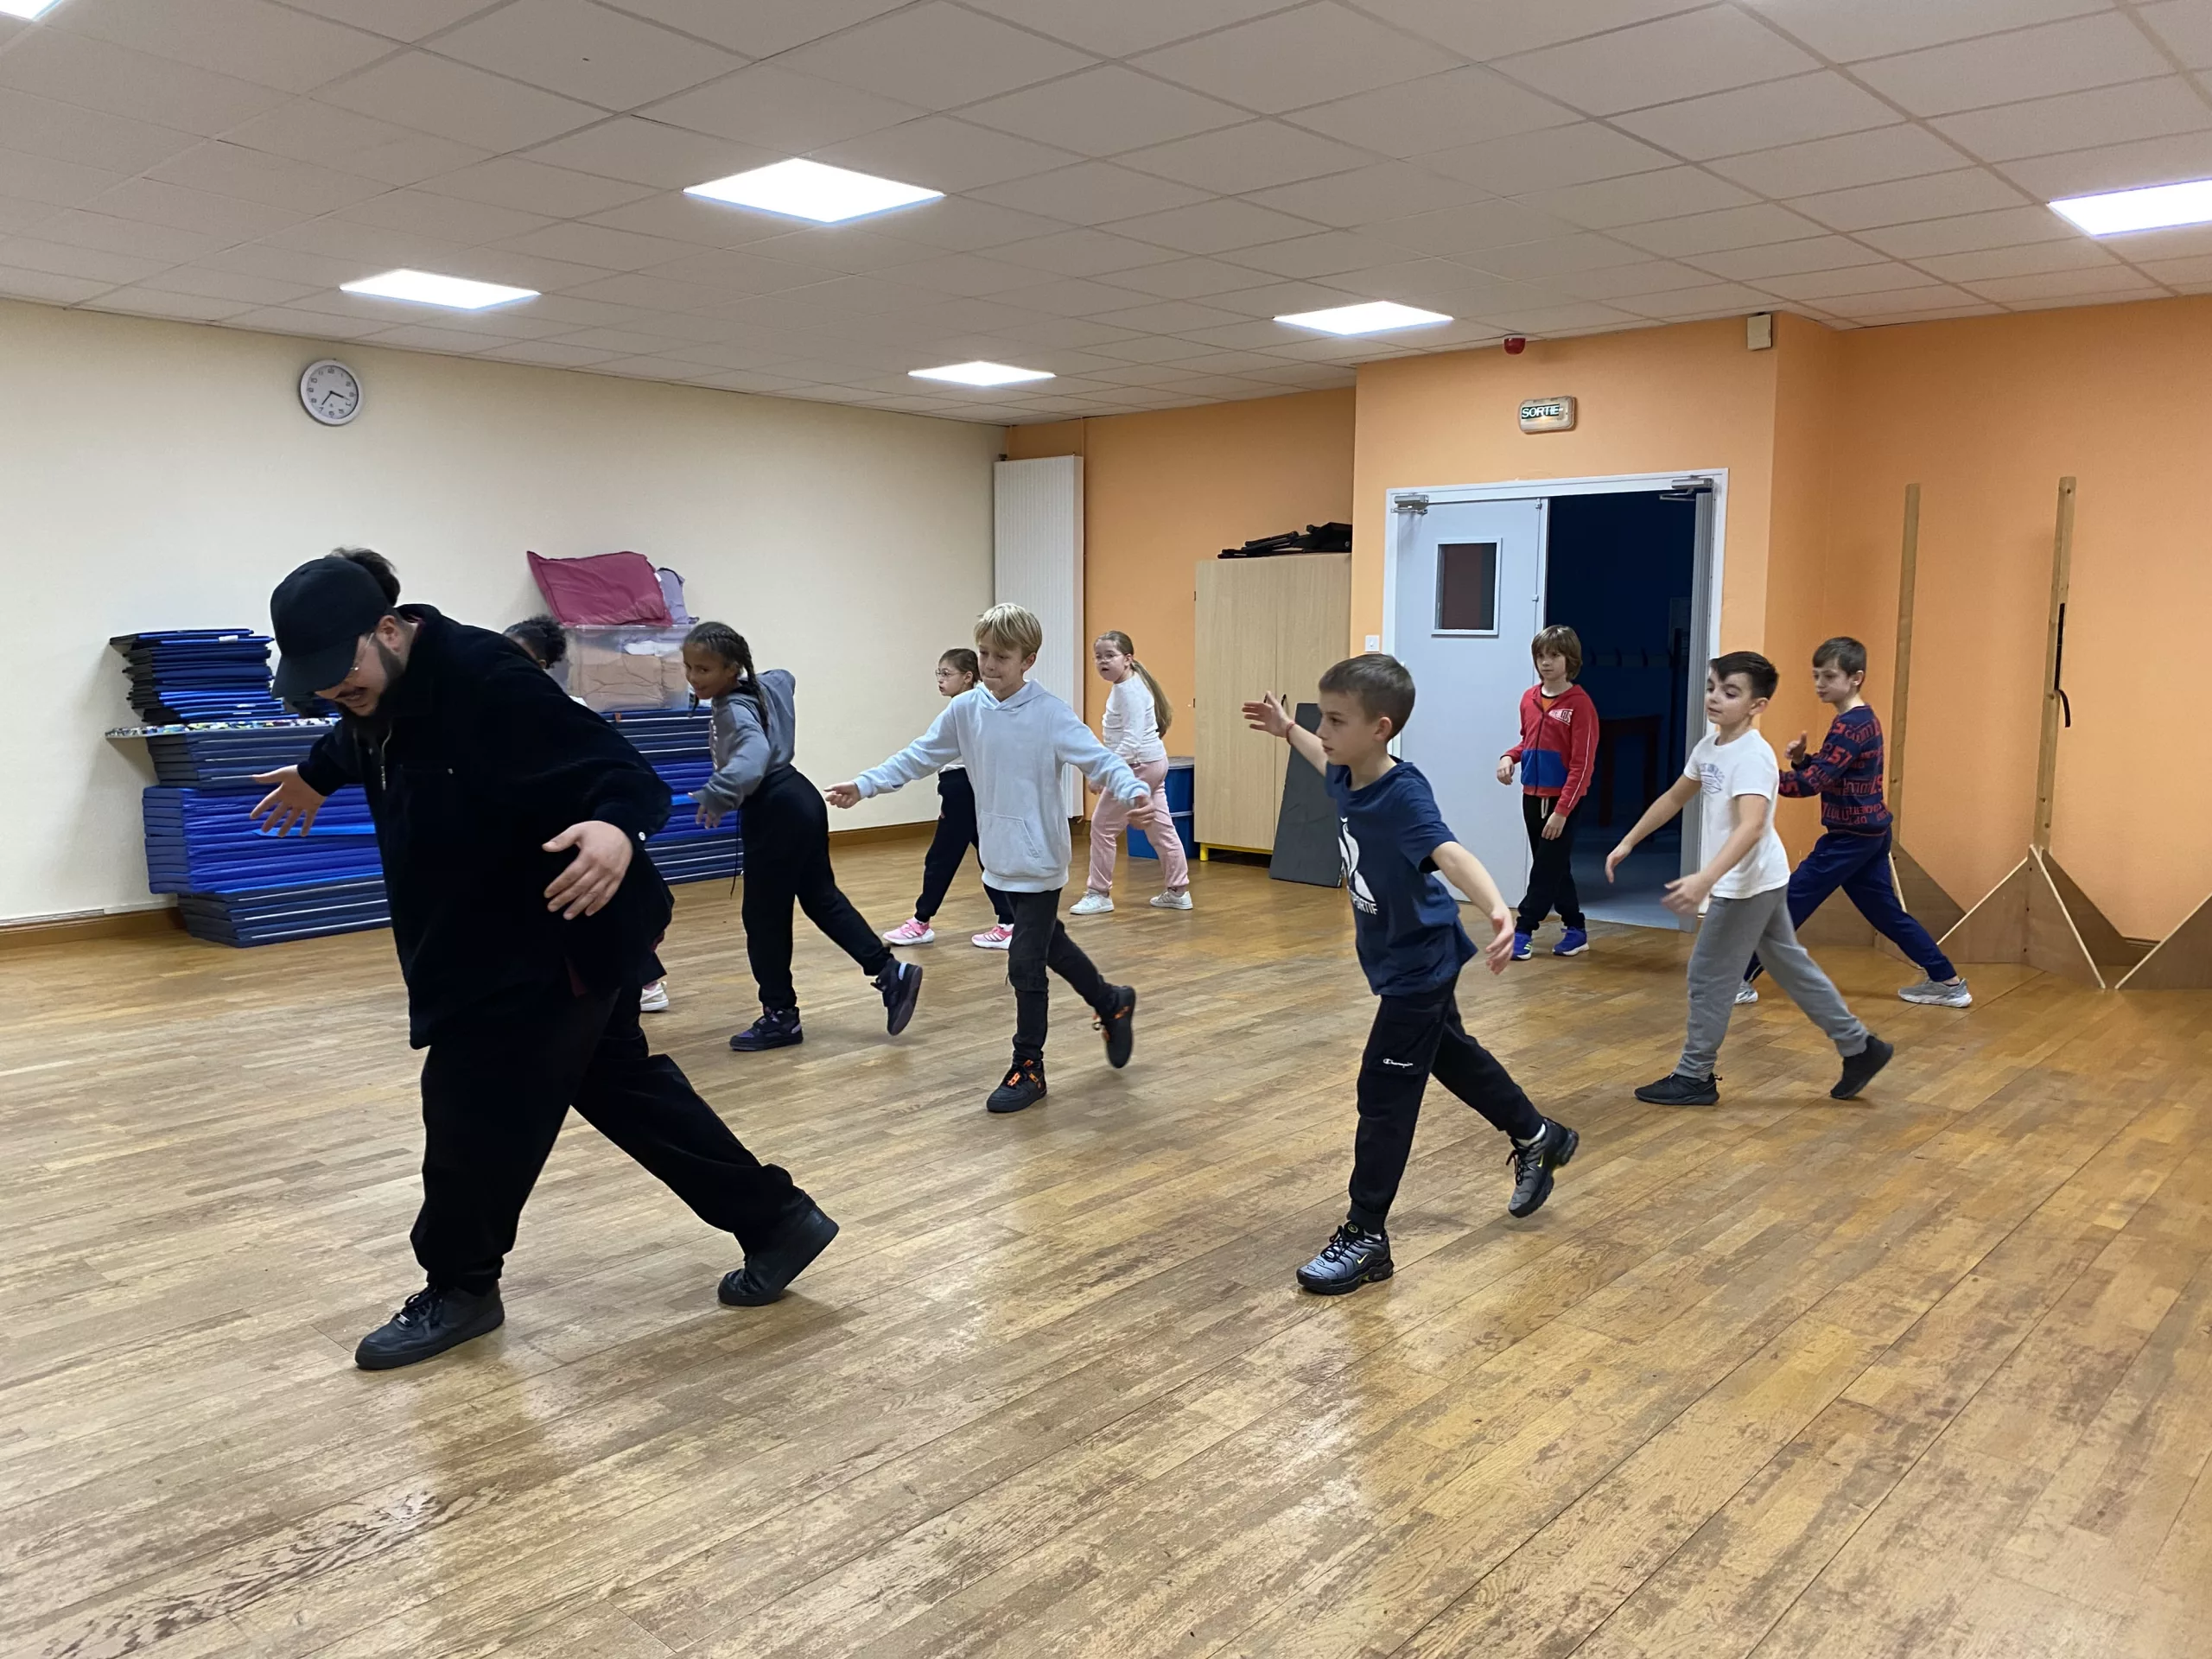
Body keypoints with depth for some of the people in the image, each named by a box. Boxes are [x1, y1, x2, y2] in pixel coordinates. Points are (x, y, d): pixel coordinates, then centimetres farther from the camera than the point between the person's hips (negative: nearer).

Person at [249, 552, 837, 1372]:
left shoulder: (485, 681, -28)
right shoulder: (377, 693, 0)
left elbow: (615, 768, -34)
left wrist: (619, 826, -55)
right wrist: (317, 775, 44)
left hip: (555, 942, -10)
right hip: (492, 944, 10)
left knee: (474, 1108, 0)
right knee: (621, 1084, 16)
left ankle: (458, 1289, 25)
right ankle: (776, 1218, 28)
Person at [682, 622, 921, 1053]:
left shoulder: (734, 709, -22)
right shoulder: (764, 684, 6)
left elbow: (754, 754, -43)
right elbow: (785, 678, 32)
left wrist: (716, 794, -51)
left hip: (776, 813, -10)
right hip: (799, 802, 10)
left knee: (764, 916, 1)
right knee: (821, 897, 16)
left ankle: (780, 1016, 12)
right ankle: (890, 972, 15)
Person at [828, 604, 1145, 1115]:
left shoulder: (1051, 714, -14)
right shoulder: (965, 710, 1)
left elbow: (1100, 760, -19)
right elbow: (919, 756, 10)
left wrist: (1133, 790, -37)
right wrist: (865, 785, 6)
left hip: (1040, 862, -6)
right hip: (999, 861, 6)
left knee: (1026, 964, -3)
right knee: (1050, 945, 21)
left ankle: (1028, 1068, 12)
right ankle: (1113, 1004, 45)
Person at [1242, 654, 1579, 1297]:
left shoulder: (1404, 796, -31)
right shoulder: (1350, 780, -7)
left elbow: (1449, 854, -49)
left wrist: (1497, 910, -65)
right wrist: (1288, 731, 29)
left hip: (1418, 965, -9)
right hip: (1404, 959, 9)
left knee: (1385, 1094, -4)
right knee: (1451, 1056, 27)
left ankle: (1366, 1236, 7)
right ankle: (1538, 1138, 50)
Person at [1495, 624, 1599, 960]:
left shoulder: (1580, 704, -13)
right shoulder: (1529, 698, 6)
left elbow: (1582, 764, -15)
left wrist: (1562, 810, -19)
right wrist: (1509, 757, -1)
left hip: (1562, 800, -7)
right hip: (1531, 796, 7)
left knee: (1546, 869, -2)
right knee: (1554, 867, 13)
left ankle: (1523, 930, 3)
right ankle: (1575, 930, 23)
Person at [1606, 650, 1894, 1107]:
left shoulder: (1753, 755, -23)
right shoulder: (1709, 746, 5)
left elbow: (1751, 828, -36)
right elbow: (1674, 799, 18)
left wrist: (1704, 879, -47)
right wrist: (1627, 843, 19)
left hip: (1748, 883, -9)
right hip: (1758, 883, 9)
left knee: (1709, 977, 0)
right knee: (1792, 968, 18)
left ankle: (1694, 1077, 12)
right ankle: (1859, 1047, 29)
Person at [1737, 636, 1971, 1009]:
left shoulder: (1849, 726, -20)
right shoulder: (1863, 720, 12)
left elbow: (1811, 783, -27)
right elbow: (1826, 775, 16)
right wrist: (1801, 758, -3)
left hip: (1850, 837, -10)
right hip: (1868, 834, 10)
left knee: (1789, 903, -5)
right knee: (1887, 913, 17)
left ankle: (1741, 979, 0)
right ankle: (1948, 982, 22)